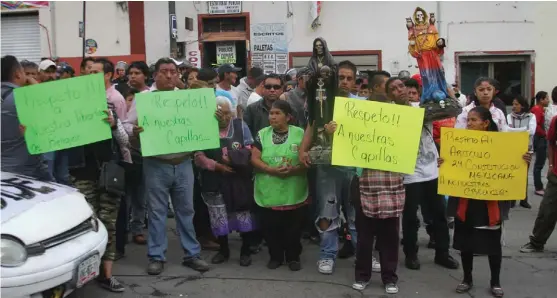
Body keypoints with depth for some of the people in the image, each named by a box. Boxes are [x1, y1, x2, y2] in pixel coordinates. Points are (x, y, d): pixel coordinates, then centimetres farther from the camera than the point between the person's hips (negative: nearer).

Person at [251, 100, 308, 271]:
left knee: (293, 227, 7)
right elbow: (254, 159, -3)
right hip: (268, 193, 1)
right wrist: (272, 170, -18)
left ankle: (293, 257, 26)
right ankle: (275, 256, 26)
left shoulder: (300, 134, 0)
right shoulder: (262, 134, 4)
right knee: (270, 227, 7)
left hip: (294, 193, -1)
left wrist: (294, 169, -20)